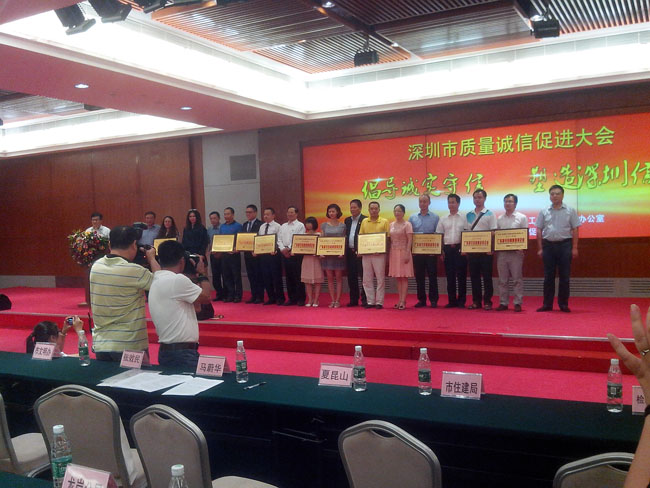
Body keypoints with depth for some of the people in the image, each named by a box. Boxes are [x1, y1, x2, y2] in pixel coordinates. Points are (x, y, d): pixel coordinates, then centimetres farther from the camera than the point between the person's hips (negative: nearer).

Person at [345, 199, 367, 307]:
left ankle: (364, 299, 6)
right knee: (351, 277, 9)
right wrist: (344, 250, 5)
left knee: (363, 276, -1)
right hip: (349, 252, 6)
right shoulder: (347, 220, 15)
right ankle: (353, 299, 17)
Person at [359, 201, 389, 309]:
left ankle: (379, 302, 5)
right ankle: (370, 301, 12)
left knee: (380, 278, -1)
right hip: (366, 253, 3)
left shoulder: (384, 222, 3)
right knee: (367, 279, 4)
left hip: (379, 254, -3)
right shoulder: (364, 222, 12)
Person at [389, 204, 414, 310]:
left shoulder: (407, 224, -4)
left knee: (404, 277, -5)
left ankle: (403, 301, -5)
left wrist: (407, 254, -17)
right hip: (394, 253, 5)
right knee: (397, 278, 6)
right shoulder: (391, 225, 12)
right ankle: (400, 300, 10)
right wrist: (388, 254, 9)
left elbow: (410, 240, -9)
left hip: (403, 252, -5)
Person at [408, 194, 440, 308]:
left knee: (432, 276, -1)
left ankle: (433, 300, 6)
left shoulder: (435, 218, 4)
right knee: (419, 276, 6)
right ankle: (421, 299, 14)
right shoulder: (412, 218, 10)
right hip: (417, 252, 2)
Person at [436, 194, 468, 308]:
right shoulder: (443, 219, 12)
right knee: (450, 276, 5)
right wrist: (441, 251, 2)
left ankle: (461, 301, 6)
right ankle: (452, 301, 11)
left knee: (461, 275, -1)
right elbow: (438, 236, 11)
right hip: (447, 248, 3)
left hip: (460, 248, -3)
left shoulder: (464, 218, 4)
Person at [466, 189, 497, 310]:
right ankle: (476, 301, 13)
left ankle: (487, 301, 6)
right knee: (474, 276, 7)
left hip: (485, 250, -4)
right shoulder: (468, 215, 12)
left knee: (487, 276, 0)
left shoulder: (490, 214, 0)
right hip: (471, 250, 4)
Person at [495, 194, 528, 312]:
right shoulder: (500, 219, 13)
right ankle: (503, 303, 12)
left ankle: (518, 303, 2)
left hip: (516, 252, -4)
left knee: (517, 279, -2)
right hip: (501, 252, 4)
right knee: (502, 279, 6)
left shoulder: (522, 217, 3)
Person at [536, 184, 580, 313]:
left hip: (564, 245, -1)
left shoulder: (570, 211, 4)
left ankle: (563, 304, 10)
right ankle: (547, 304, 10)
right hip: (548, 245, 2)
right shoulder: (544, 212, 7)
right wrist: (540, 248, 2)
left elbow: (575, 230, 2)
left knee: (564, 276, 1)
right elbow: (539, 231, 8)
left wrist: (574, 248, -4)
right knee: (548, 276, 5)